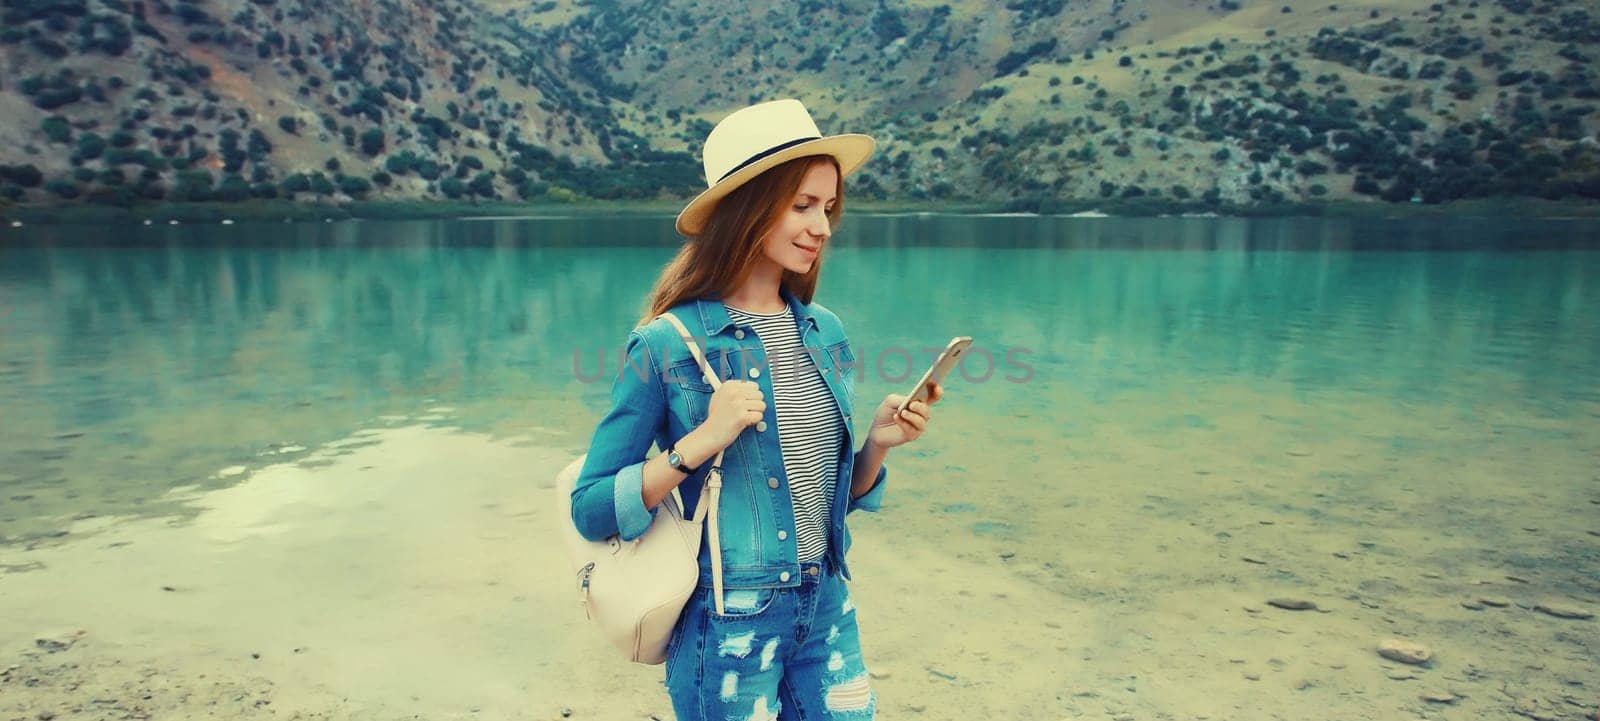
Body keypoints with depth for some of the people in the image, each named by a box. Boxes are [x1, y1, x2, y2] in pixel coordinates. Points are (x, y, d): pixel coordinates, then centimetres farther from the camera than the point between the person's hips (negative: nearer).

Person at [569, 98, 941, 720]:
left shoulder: (825, 332, 3)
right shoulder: (666, 344, -13)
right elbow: (590, 512, -12)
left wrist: (877, 442, -7)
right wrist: (699, 443, -24)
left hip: (828, 611, 5)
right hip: (727, 625, -5)